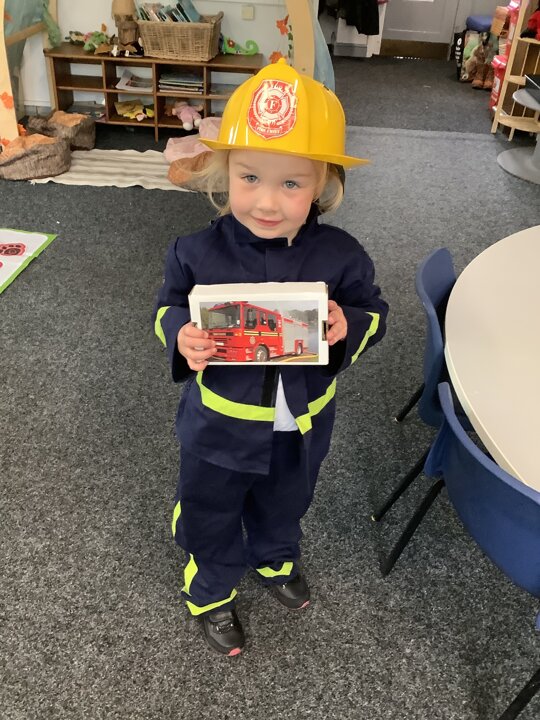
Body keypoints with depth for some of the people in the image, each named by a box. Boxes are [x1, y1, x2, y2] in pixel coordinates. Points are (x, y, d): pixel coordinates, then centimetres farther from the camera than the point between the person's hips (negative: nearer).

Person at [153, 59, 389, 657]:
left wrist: (348, 327, -27)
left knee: (284, 507, 30)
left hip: (302, 427, 2)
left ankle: (276, 560, 65)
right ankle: (211, 592, 52)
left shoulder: (340, 257, -17)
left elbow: (373, 311, -4)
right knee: (209, 516, 20)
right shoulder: (197, 253, -19)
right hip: (219, 426, -1)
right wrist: (182, 337, -26)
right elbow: (167, 308, -4)